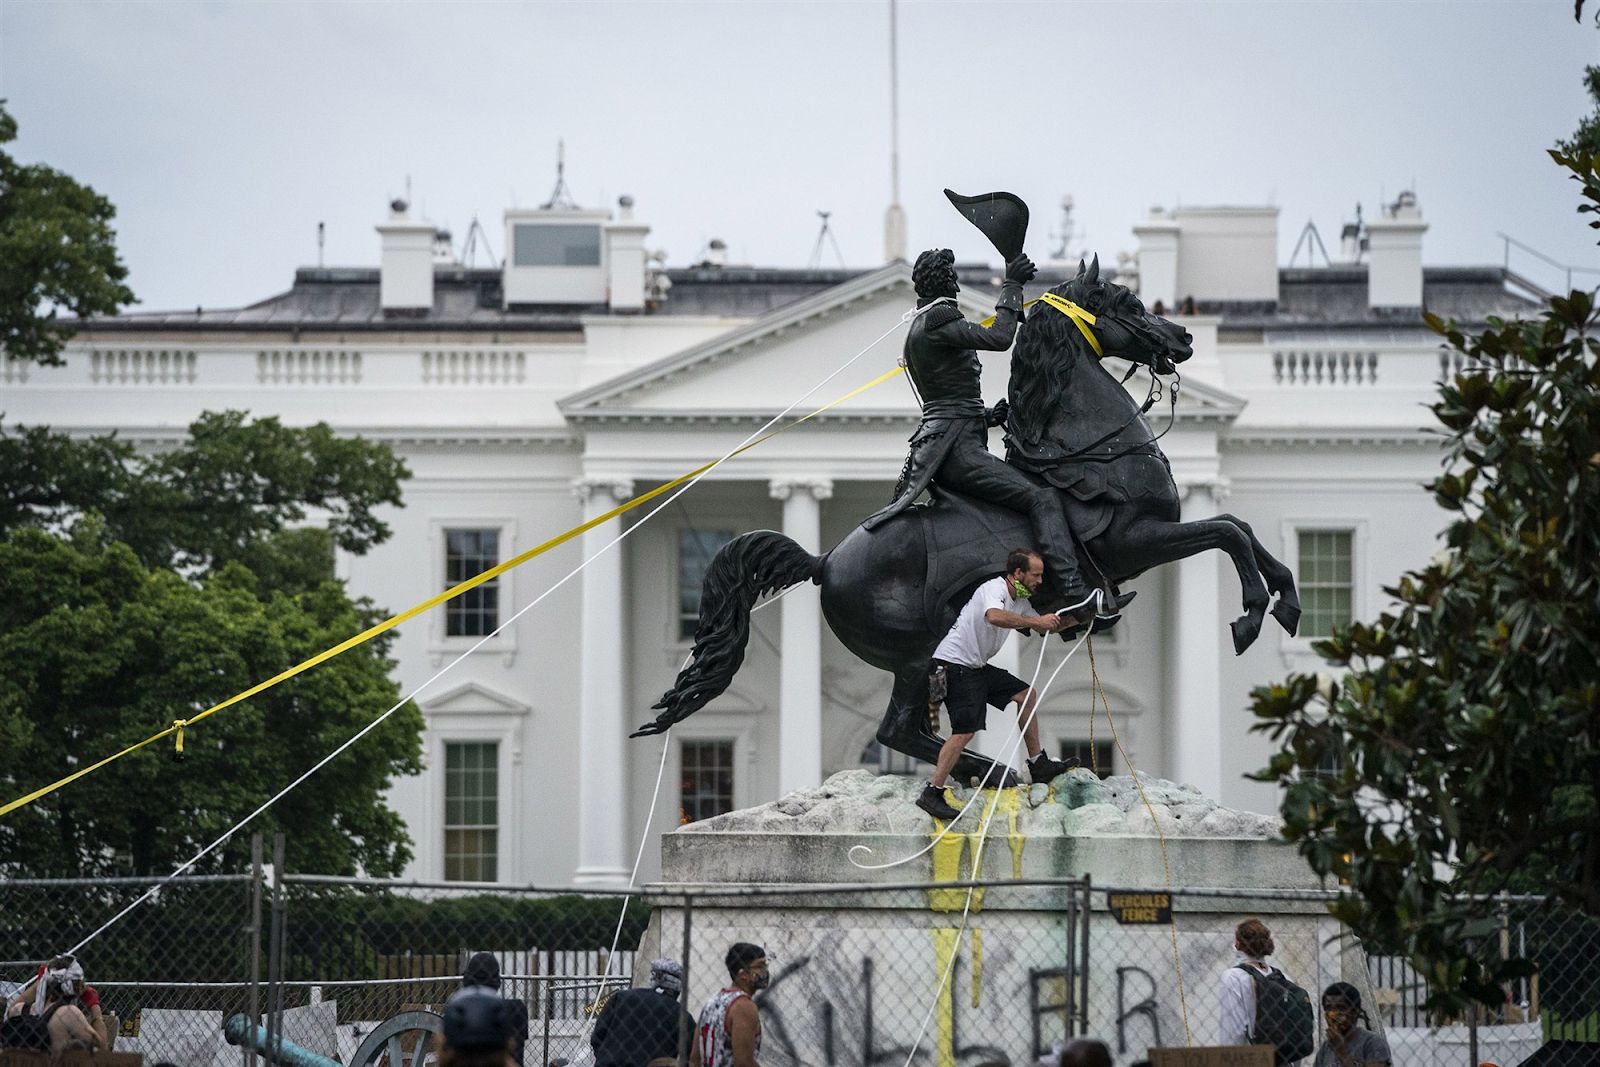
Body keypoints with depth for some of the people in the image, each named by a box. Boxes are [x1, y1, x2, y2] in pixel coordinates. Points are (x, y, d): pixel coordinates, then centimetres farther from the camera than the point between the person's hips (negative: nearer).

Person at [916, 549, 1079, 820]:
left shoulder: (1020, 601, 14)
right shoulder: (994, 589, -17)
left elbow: (1046, 627, 30)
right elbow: (994, 616, -42)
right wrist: (1035, 622, -36)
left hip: (976, 666, 10)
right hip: (955, 663, -10)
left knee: (1026, 694, 13)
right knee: (965, 731, -18)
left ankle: (1038, 766, 20)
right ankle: (931, 794, -18)